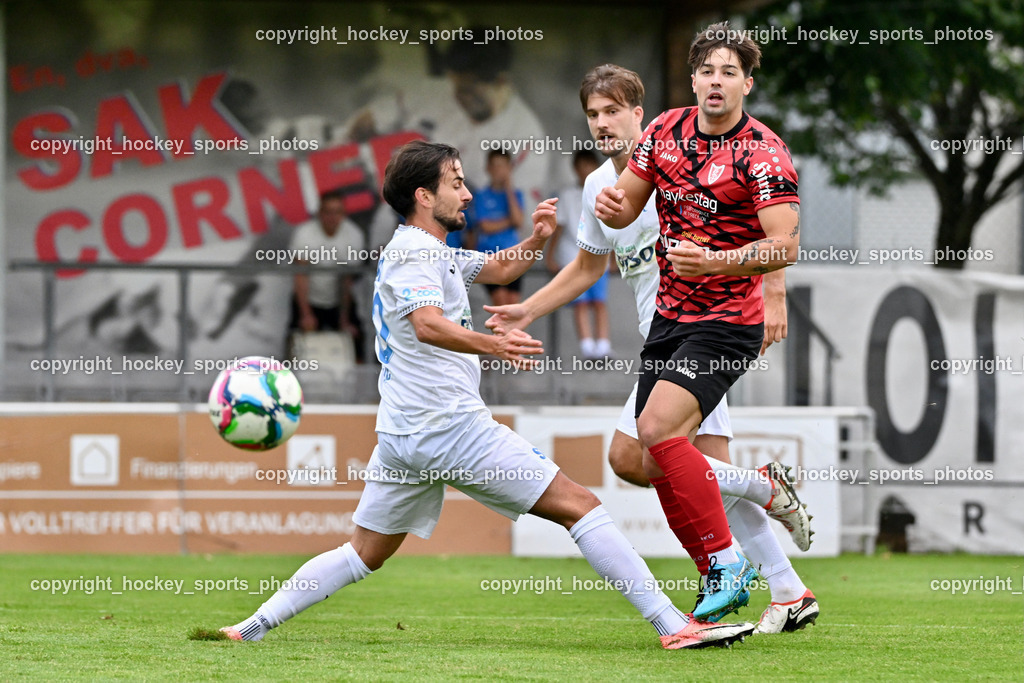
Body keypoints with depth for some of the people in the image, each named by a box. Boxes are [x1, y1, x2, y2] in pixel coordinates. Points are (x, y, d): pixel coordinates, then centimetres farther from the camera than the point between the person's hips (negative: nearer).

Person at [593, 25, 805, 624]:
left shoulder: (764, 152, -13)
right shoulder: (666, 130, 5)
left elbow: (785, 246, -20)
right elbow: (626, 209, 13)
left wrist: (714, 261, -33)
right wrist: (611, 206, -12)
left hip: (727, 321, -7)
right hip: (668, 318, 7)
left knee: (658, 430, -24)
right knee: (656, 463, 3)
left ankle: (727, 562, -14)